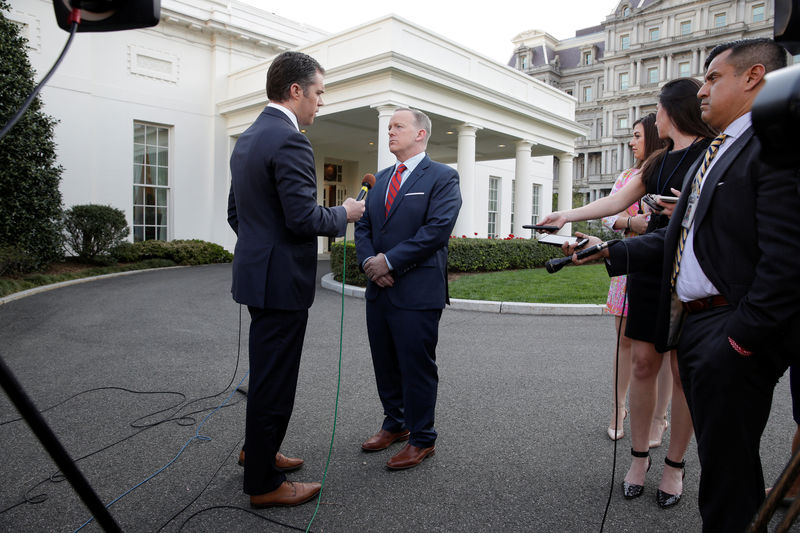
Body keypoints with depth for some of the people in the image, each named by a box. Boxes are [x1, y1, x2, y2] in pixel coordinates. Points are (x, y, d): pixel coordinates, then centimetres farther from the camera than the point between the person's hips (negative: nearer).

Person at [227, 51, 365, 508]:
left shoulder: (247, 139, 13)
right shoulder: (290, 142, -18)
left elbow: (236, 212, 18)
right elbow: (304, 218, -24)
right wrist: (344, 214, -7)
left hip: (257, 271, 10)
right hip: (282, 278, -10)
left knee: (268, 372, 23)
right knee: (274, 379, 2)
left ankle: (259, 449, 41)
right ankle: (265, 483, 18)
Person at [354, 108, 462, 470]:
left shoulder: (442, 177, -5)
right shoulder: (381, 178, 17)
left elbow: (437, 229, -17)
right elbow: (363, 225, 14)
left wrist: (390, 261, -17)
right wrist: (369, 261, -6)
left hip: (417, 291, -7)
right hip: (379, 289, 7)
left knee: (417, 367, 3)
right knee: (385, 364, 17)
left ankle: (422, 439, 20)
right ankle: (394, 424, 36)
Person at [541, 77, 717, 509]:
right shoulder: (658, 161, 19)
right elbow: (617, 201, 19)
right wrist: (567, 216, 16)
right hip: (648, 267, 6)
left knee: (683, 370, 1)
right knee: (643, 362, 5)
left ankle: (674, 465, 16)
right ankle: (639, 456, 17)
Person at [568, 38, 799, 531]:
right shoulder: (712, 155, 18)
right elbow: (680, 238, 17)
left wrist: (742, 337, -19)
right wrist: (609, 253, 9)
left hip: (732, 334, -9)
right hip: (690, 324, 9)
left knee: (728, 476, 2)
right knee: (720, 458, 21)